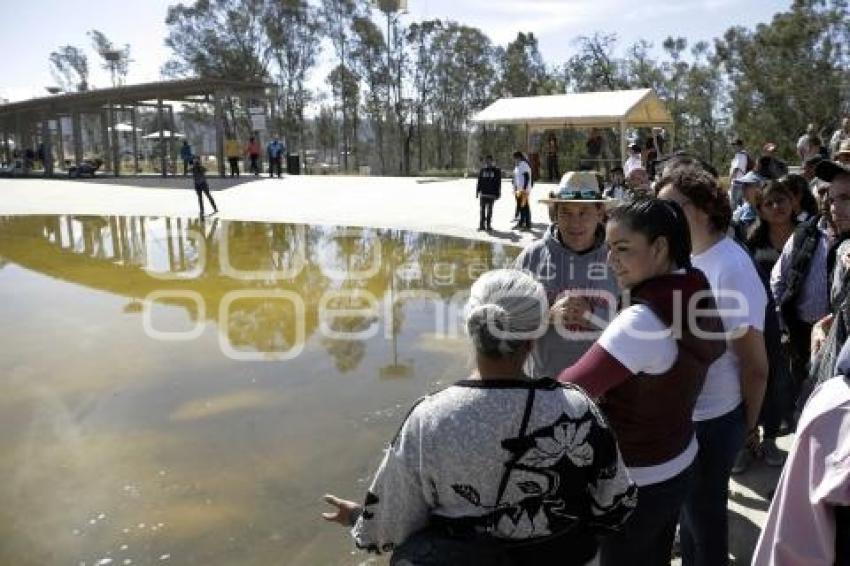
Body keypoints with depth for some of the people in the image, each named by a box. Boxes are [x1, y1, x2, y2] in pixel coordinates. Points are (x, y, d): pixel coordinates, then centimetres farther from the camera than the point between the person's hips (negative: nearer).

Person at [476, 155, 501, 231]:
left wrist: (498, 194, -3)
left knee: (489, 210, 2)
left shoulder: (496, 171, 1)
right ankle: (482, 225, 7)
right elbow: (479, 182, 12)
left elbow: (498, 183, 1)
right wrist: (477, 192, 7)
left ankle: (488, 225, 10)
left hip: (491, 194, -2)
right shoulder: (482, 170, 9)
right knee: (482, 210, 2)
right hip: (483, 194, 2)